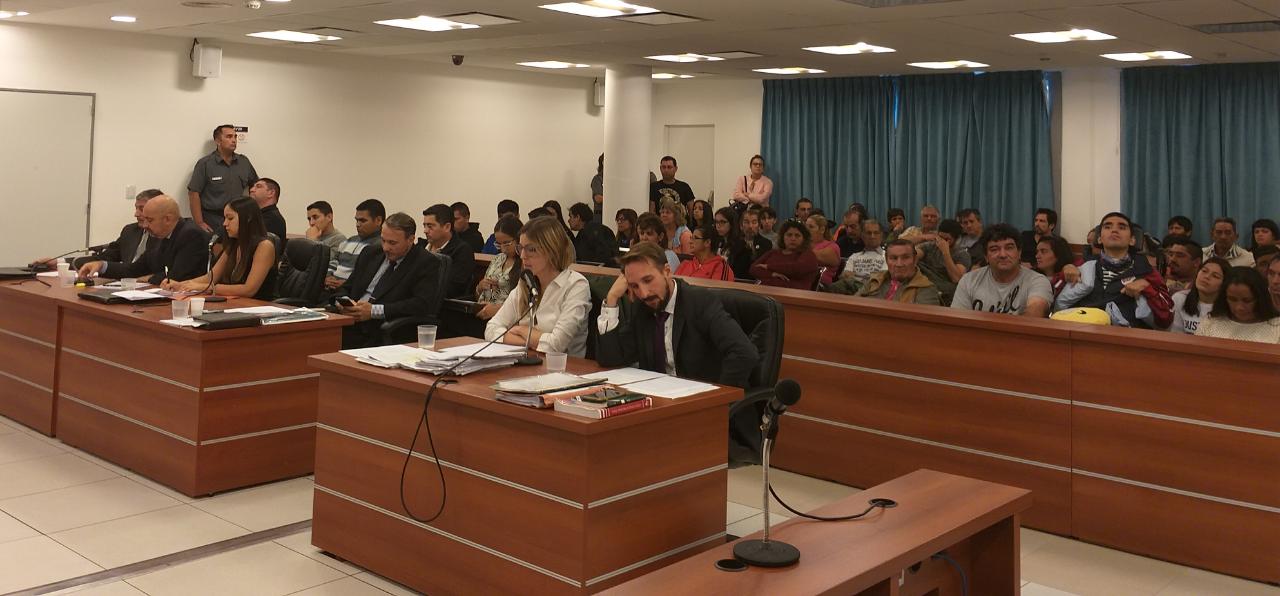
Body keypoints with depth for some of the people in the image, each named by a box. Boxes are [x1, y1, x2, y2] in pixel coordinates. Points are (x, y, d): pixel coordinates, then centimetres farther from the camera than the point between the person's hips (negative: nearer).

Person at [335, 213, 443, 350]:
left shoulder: (428, 263, -1)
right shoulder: (370, 253, 18)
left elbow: (422, 304, -14)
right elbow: (346, 288, 23)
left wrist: (374, 311, -17)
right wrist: (341, 302, -3)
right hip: (349, 325, 6)